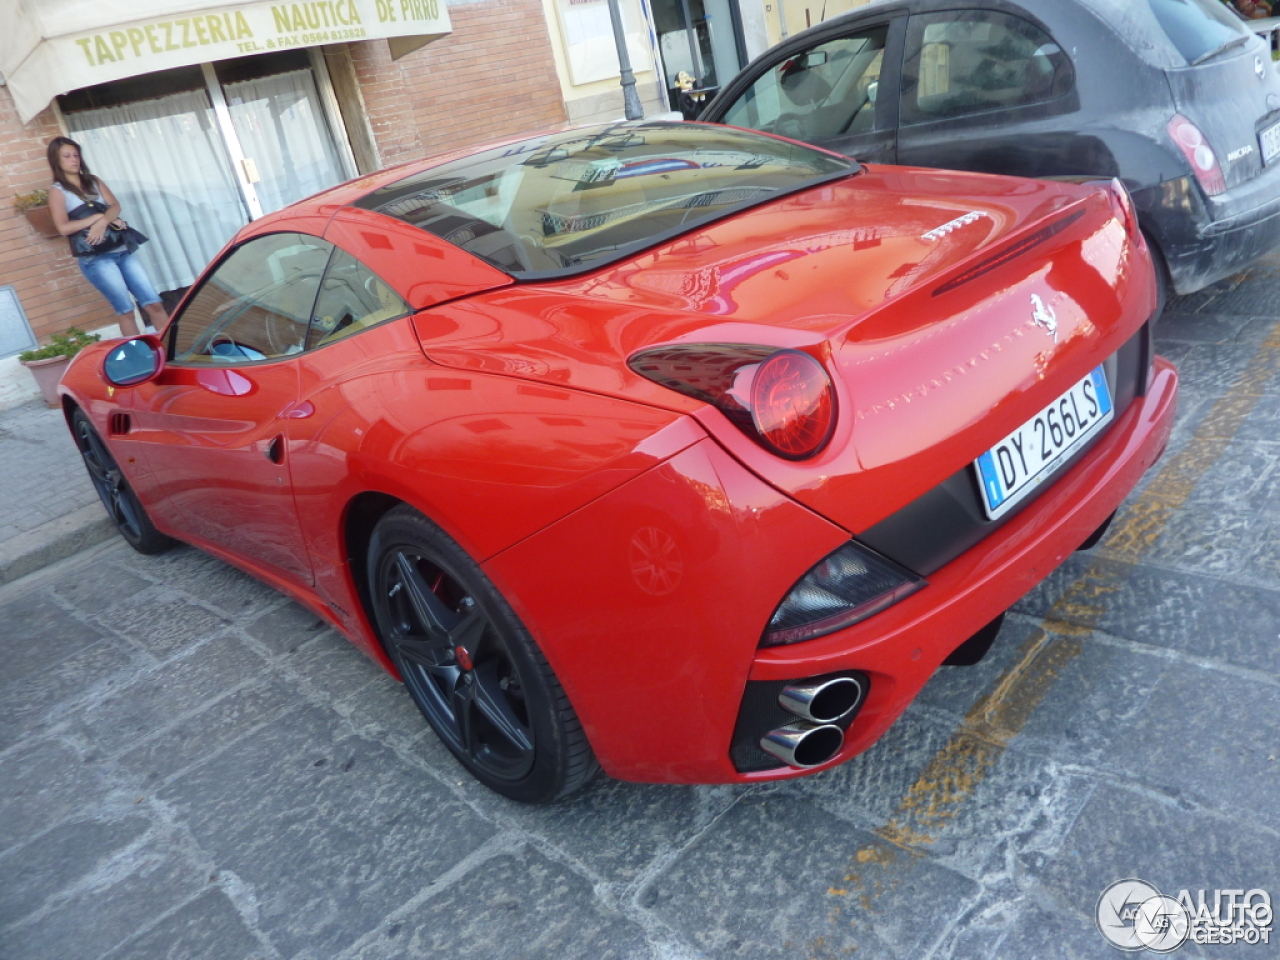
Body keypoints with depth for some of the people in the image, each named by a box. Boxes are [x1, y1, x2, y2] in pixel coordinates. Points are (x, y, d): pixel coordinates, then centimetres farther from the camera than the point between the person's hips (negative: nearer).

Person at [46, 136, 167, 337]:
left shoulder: (94, 181, 16)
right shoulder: (58, 191, 3)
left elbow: (115, 206, 2)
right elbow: (63, 228, -9)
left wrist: (103, 222, -17)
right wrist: (98, 216, -11)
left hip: (122, 250, 5)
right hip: (95, 258, -4)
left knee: (154, 304, -2)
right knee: (125, 310, -7)